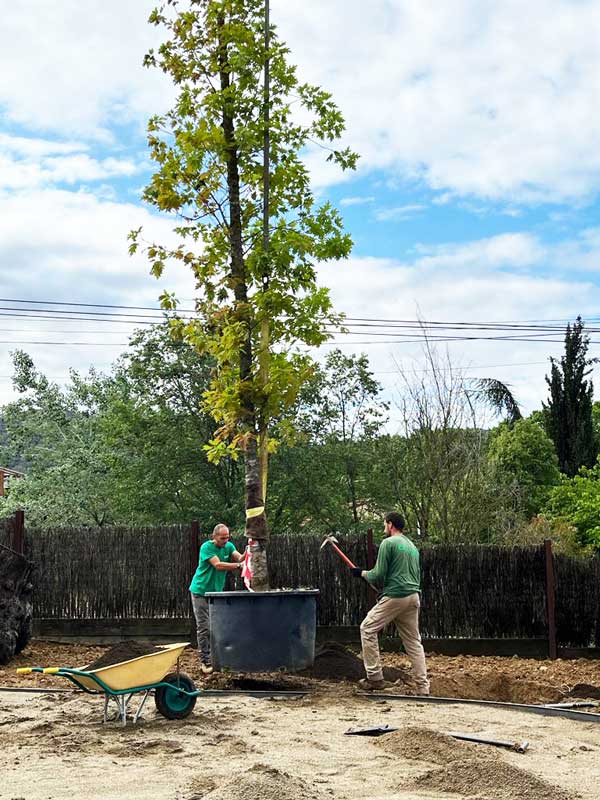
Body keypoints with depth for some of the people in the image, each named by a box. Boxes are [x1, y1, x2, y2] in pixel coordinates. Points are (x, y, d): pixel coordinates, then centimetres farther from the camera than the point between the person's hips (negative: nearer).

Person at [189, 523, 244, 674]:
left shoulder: (228, 546, 3)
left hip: (216, 592, 6)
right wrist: (238, 565, -35)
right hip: (201, 592, -6)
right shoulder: (207, 547, -16)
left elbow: (240, 558, -13)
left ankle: (213, 657, 18)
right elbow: (218, 565, -27)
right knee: (204, 627, -7)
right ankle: (205, 661, -4)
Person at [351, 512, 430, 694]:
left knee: (368, 628, 5)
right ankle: (423, 688, 7)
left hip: (394, 596, -7)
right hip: (413, 597, 7)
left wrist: (362, 573, 10)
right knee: (413, 641, 11)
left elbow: (378, 576, -9)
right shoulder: (412, 546, 19)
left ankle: (375, 677, 1)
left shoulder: (388, 543, -4)